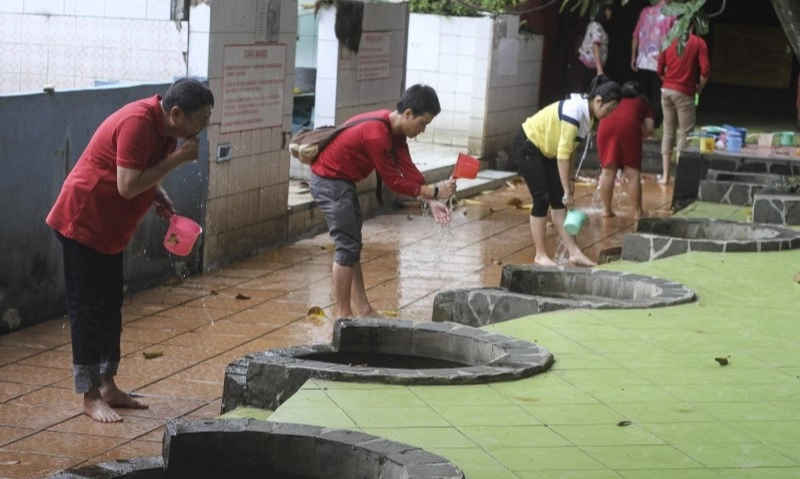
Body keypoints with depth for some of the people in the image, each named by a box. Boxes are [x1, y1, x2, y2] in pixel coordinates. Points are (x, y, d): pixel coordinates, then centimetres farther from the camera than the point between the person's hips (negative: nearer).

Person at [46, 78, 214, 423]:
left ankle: (108, 386, 22)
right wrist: (177, 158, -26)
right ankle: (90, 397, 1)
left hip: (109, 229, 10)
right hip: (82, 223, -10)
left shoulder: (165, 127, 3)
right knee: (87, 310, -4)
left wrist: (159, 196, -2)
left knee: (110, 307, 13)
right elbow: (127, 185, -30)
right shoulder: (138, 123, -26)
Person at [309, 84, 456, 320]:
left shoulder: (395, 130, 1)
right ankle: (343, 314, 2)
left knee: (353, 246, 12)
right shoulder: (377, 135, -29)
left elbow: (408, 168, -1)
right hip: (330, 182, -10)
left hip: (342, 181, 10)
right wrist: (433, 191, -19)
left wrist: (431, 201, -10)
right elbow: (394, 181, -23)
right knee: (347, 247, -6)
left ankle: (363, 309, 18)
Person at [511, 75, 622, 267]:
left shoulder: (587, 113, -3)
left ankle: (574, 253, 1)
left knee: (558, 201, 3)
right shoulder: (574, 113, -30)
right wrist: (567, 192, -26)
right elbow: (563, 154, -30)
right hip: (527, 147, -9)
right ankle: (540, 255, 3)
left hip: (545, 150, 9)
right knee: (542, 199, -8)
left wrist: (569, 178, 4)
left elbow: (569, 148, 7)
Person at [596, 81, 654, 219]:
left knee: (608, 171, 10)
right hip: (629, 126, -2)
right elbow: (649, 128, 19)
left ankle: (606, 210, 14)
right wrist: (638, 138, 34)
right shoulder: (644, 102, 31)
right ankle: (637, 212, 6)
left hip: (605, 125, 2)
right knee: (633, 173, 3)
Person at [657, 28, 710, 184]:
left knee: (668, 132, 11)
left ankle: (665, 175, 11)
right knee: (685, 133, 2)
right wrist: (700, 87, 2)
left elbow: (660, 69, 8)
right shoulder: (698, 43, -6)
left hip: (667, 90, 4)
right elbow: (705, 70, -13)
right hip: (684, 92, -4)